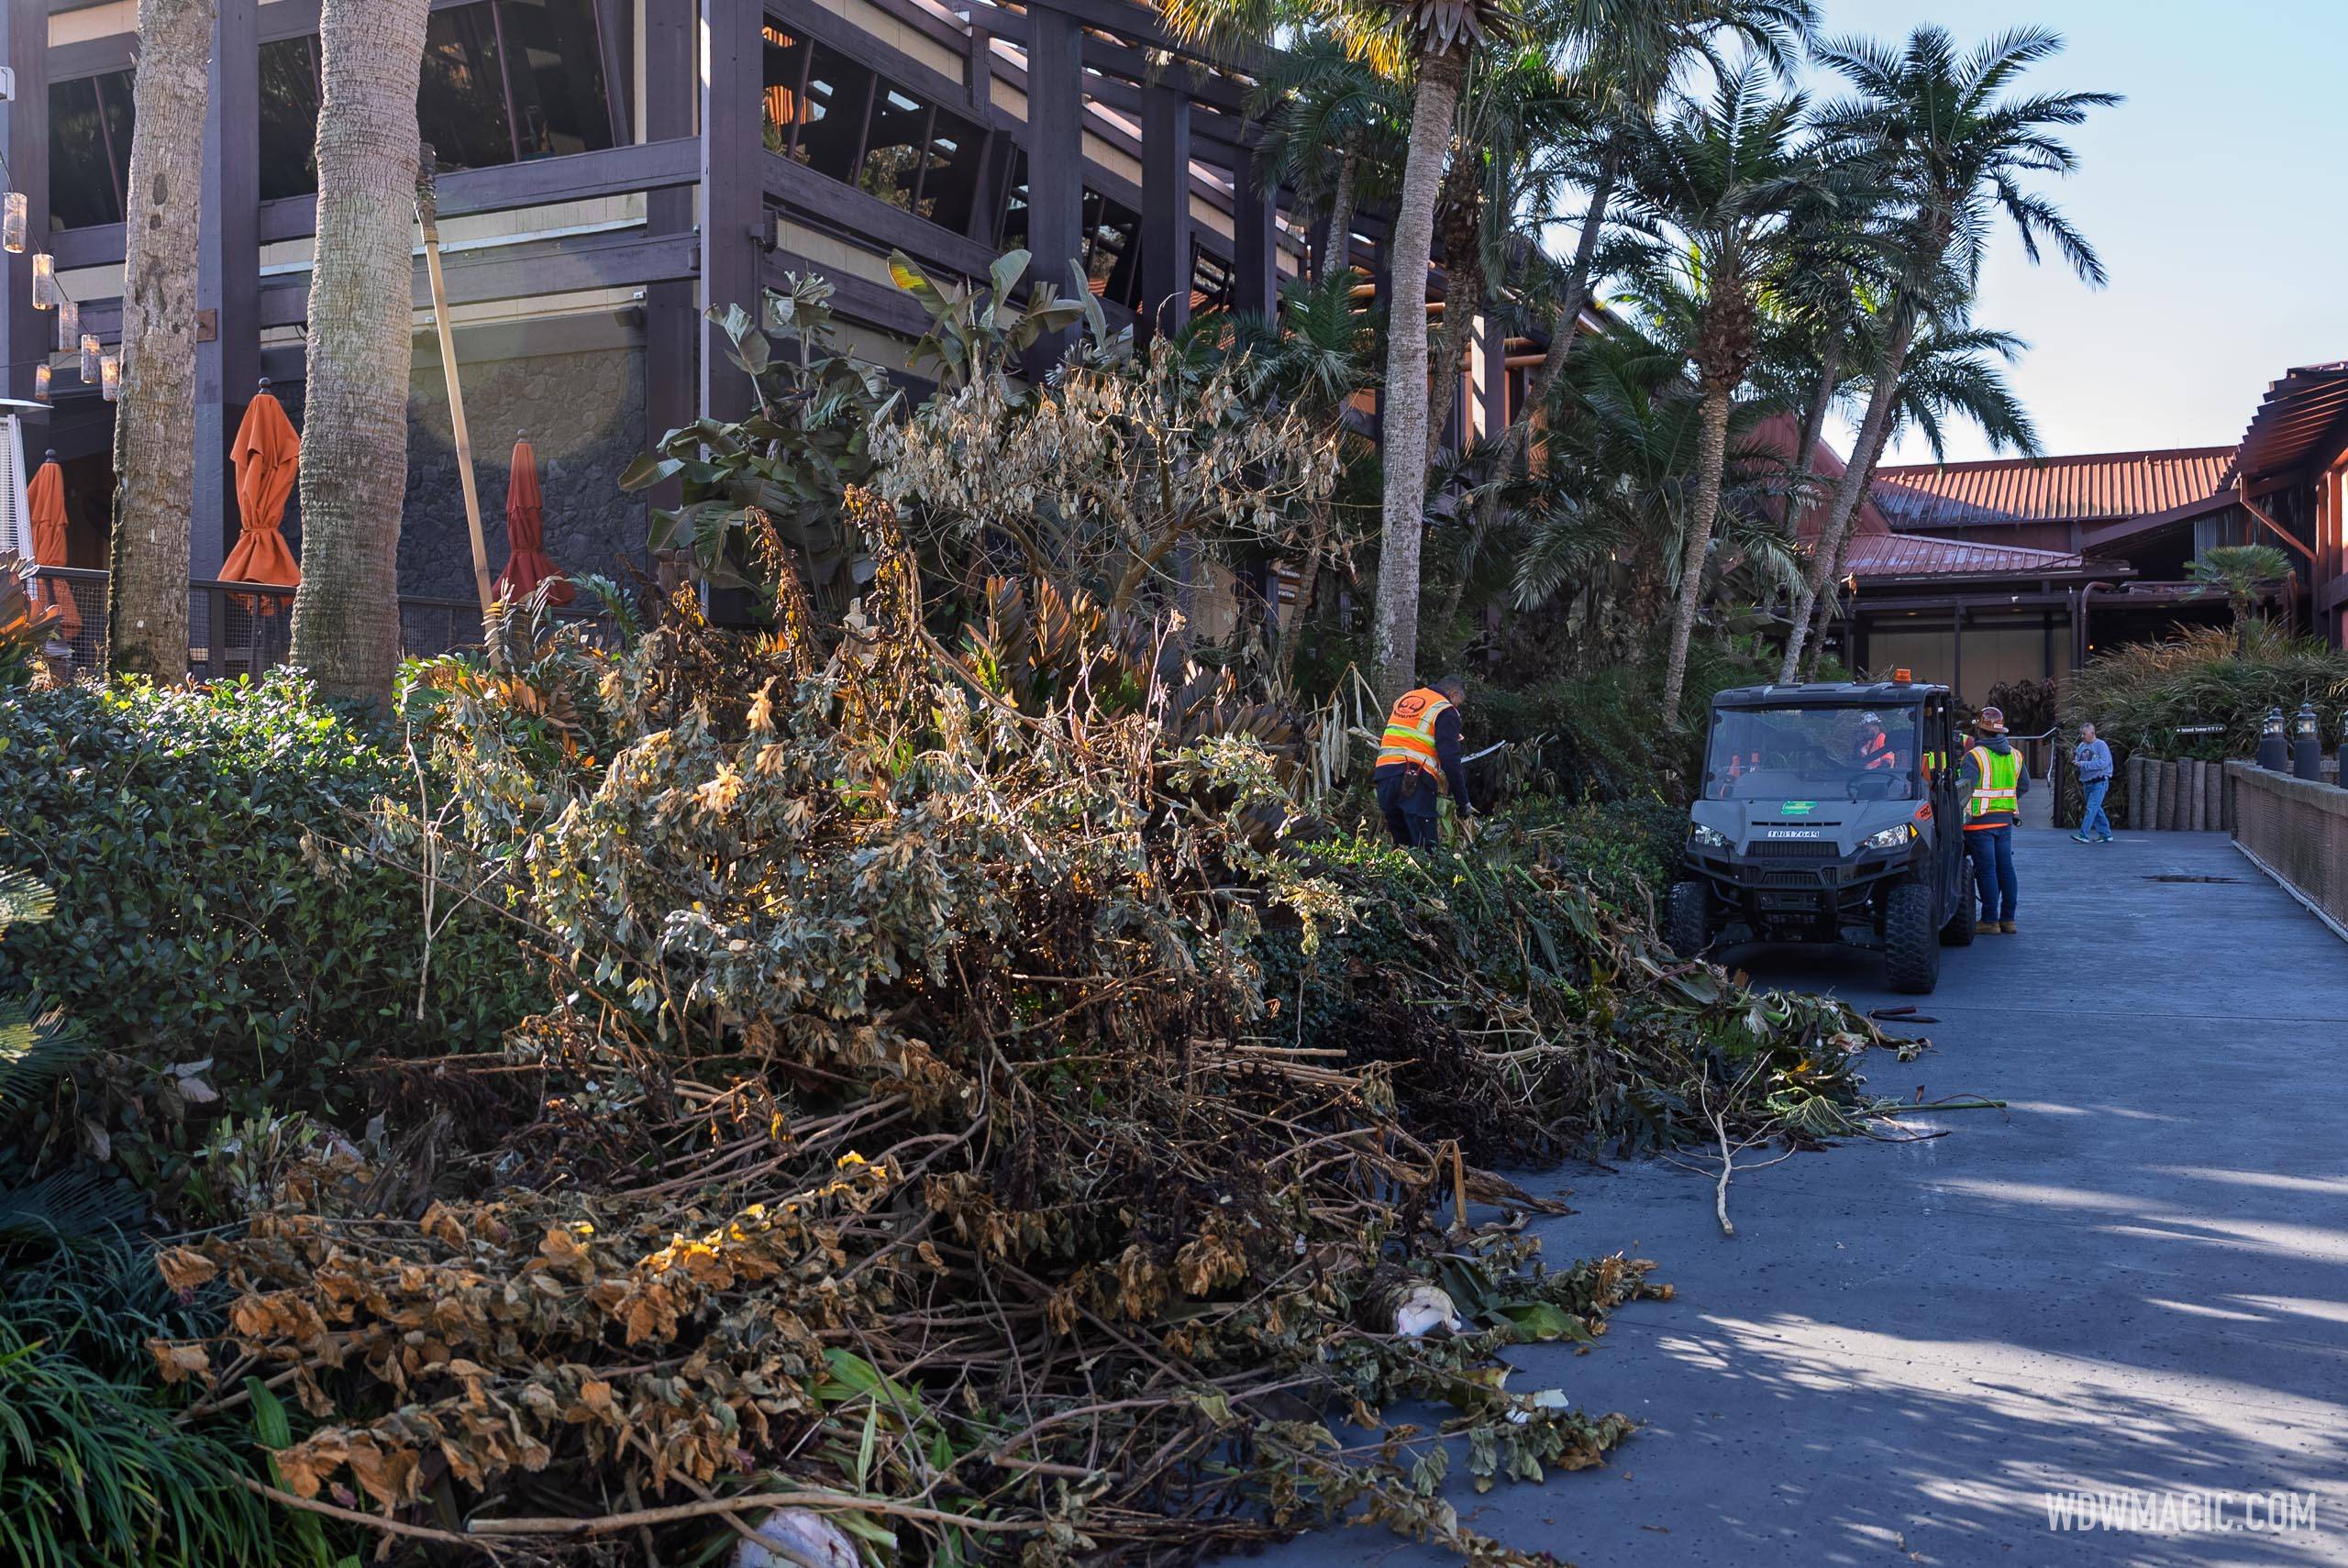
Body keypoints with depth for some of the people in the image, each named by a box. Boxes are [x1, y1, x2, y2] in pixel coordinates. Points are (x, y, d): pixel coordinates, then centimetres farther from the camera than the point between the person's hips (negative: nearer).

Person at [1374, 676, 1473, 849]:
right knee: (1424, 848, -9)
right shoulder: (1445, 710, 1)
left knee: (1402, 844, 15)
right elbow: (1450, 759, -7)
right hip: (1415, 782, -7)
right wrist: (1462, 801, -3)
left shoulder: (1404, 698, 23)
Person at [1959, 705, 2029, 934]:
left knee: (1986, 870, -3)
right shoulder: (2014, 755, 10)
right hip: (2005, 820, 6)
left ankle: (1990, 920, -1)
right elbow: (2024, 786, 18)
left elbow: (1965, 787, -21)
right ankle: (2008, 919, 13)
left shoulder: (1975, 755, -13)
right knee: (2006, 869, 10)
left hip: (1980, 821, -6)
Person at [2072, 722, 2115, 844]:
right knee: (2097, 810, 12)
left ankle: (2084, 835, -18)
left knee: (2091, 808, -14)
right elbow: (2076, 764, 13)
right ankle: (2105, 834, 21)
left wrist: (2083, 764, -22)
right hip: (2087, 783, 7)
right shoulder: (2081, 746, 9)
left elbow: (2104, 763, -21)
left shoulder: (2101, 745, -10)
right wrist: (2074, 757, -9)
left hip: (2099, 782, -7)